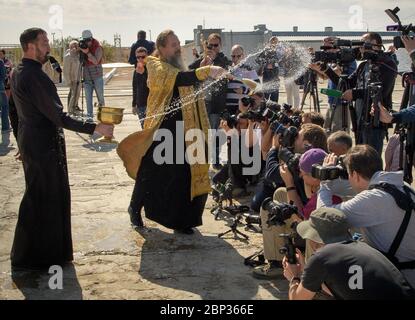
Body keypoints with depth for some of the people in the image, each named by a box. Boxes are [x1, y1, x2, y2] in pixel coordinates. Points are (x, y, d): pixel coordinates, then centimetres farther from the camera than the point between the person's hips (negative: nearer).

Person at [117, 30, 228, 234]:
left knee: (183, 176, 6)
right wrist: (206, 71, -40)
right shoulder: (157, 67, -11)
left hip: (182, 132, 7)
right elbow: (178, 79, -30)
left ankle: (180, 221, 16)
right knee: (151, 175, 6)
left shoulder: (177, 67, 17)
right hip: (161, 132, -7)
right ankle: (135, 208, 29)